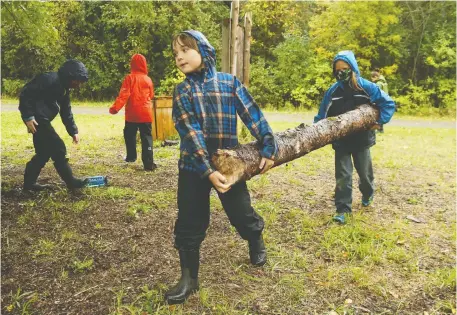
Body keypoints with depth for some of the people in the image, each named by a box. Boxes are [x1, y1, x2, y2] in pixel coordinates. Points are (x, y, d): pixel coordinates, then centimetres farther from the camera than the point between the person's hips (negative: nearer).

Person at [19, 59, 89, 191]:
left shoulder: (64, 88, 14)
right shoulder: (50, 79, -17)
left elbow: (66, 112, 17)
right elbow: (26, 93, -21)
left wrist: (73, 131, 11)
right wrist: (28, 117, -23)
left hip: (42, 120, 10)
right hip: (36, 119, -10)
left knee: (44, 152, 14)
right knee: (58, 148, -8)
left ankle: (29, 182, 23)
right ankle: (71, 181, -1)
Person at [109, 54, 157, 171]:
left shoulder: (129, 78, -5)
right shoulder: (148, 79, 2)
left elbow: (124, 94, -14)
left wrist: (115, 107, -16)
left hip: (132, 113, -1)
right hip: (145, 113, 1)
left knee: (129, 135, 20)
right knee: (147, 137, -1)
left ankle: (131, 157, 31)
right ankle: (149, 163, -9)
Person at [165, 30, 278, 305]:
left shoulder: (229, 82, -1)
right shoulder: (181, 91, -2)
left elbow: (253, 115, 0)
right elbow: (190, 133, -12)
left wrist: (268, 148, -5)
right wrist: (208, 171, -22)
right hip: (193, 166, 1)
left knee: (241, 212, 11)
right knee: (189, 222, 3)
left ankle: (257, 243, 44)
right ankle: (189, 278, 20)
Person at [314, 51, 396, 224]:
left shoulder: (366, 87, -10)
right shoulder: (333, 91, -7)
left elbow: (388, 103, -5)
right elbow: (322, 115, -2)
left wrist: (380, 121, -14)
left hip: (361, 139, 0)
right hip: (341, 140, 0)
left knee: (364, 172, 17)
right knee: (343, 176, -1)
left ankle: (368, 194, 47)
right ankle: (343, 209, 7)